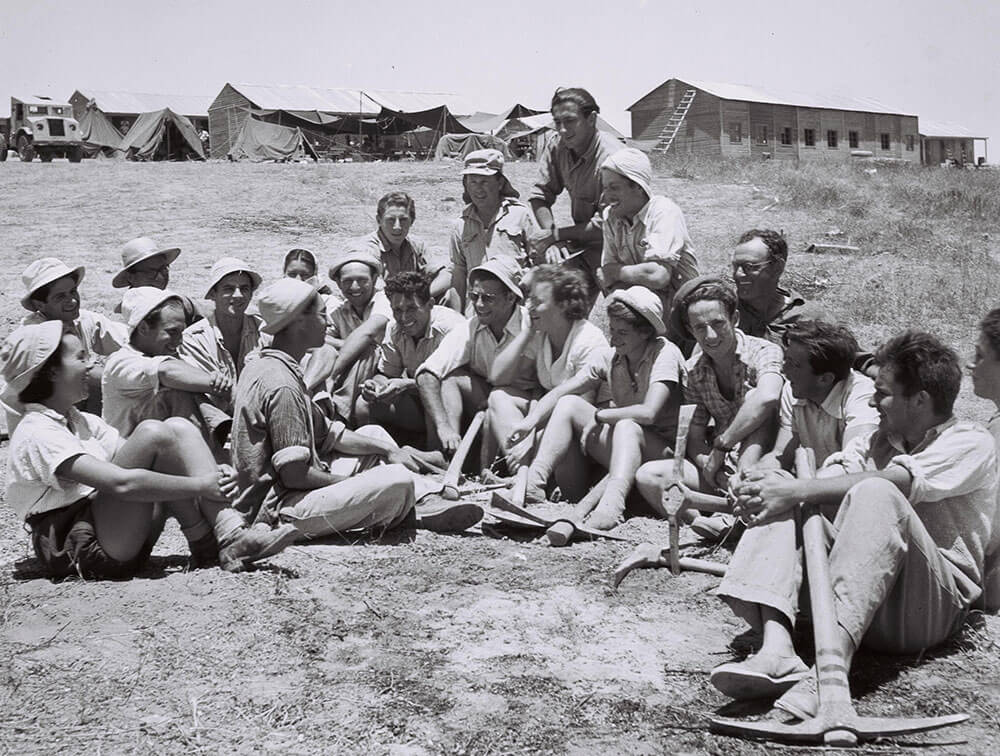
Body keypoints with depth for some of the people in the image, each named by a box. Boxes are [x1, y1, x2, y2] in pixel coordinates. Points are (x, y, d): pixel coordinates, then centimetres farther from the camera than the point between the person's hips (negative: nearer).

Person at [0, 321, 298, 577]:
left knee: (178, 426, -5)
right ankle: (207, 547, -12)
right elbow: (122, 483, -25)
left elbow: (139, 460, 9)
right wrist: (200, 485, -21)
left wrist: (209, 475, -8)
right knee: (152, 433, -21)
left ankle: (230, 535, -20)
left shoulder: (80, 421, 20)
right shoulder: (37, 433, -11)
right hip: (84, 551, -9)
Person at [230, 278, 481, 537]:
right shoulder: (281, 386, -21)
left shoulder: (264, 367, 13)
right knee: (397, 480, -24)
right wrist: (352, 483, -9)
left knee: (374, 434, 20)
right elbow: (293, 474, -24)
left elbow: (327, 434, 16)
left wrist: (388, 449, 9)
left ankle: (429, 505, 8)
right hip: (278, 511, -11)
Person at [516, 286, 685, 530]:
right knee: (569, 403, -11)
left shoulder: (665, 354, -14)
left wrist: (599, 415, -18)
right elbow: (559, 392, -3)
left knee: (627, 427, -38)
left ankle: (613, 503, -57)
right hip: (621, 444, 6)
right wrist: (531, 420, -20)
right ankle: (534, 481, -24)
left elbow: (648, 413, -28)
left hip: (661, 450, -6)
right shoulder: (609, 358, 4)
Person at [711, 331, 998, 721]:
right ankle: (776, 650, -33)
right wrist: (761, 494, -18)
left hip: (936, 604, -6)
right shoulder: (877, 440, 22)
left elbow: (890, 482, -18)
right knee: (779, 505, -10)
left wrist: (795, 490, -21)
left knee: (874, 495, -31)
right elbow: (833, 477, 3)